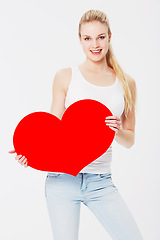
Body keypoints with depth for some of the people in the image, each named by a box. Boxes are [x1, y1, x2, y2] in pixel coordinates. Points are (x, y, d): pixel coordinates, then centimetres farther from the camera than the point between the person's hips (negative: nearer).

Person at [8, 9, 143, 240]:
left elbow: (129, 140, 11)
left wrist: (118, 131, -11)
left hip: (101, 181, 2)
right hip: (62, 177, -1)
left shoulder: (126, 83, 7)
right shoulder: (65, 77, 2)